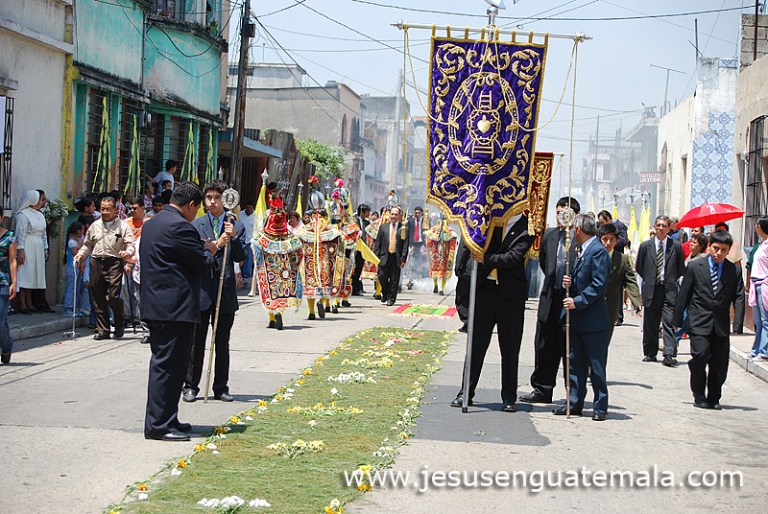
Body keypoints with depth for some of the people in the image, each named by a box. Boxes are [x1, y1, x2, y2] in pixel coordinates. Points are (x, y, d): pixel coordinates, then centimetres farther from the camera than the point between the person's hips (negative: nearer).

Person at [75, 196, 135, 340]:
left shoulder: (123, 227, 4)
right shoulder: (95, 225, 16)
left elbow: (130, 245, -1)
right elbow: (88, 245, 24)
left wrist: (127, 252, -22)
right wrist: (81, 254, 7)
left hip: (114, 263, -4)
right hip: (96, 263, 4)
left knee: (113, 296, -14)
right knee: (98, 298, 5)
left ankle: (119, 325, 7)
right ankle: (103, 330, 13)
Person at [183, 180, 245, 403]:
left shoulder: (236, 227, 6)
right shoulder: (196, 225, 2)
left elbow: (240, 257, -2)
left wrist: (234, 238, -17)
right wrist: (217, 244, -21)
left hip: (225, 291, 1)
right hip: (201, 290, -1)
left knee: (222, 343, 9)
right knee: (196, 342, 4)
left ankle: (221, 387, 16)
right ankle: (191, 386, 11)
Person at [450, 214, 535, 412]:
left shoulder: (526, 227, -5)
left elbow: (514, 256, -15)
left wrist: (487, 260, -18)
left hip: (510, 293, -3)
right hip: (485, 286, 3)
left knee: (510, 347, 5)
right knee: (476, 343, 6)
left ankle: (509, 397, 14)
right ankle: (466, 393, 13)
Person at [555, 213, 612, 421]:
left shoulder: (598, 251, -14)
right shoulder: (583, 250, 15)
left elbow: (599, 285, -20)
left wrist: (577, 301, -21)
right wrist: (569, 282, 1)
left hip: (594, 320, -9)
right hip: (578, 319, 9)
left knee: (596, 366, 0)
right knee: (575, 364, 11)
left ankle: (600, 407, 8)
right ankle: (575, 403, 17)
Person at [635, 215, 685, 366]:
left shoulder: (676, 246, 3)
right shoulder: (645, 246, 6)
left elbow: (681, 269, 11)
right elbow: (639, 267, 13)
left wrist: (671, 280, 7)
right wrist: (649, 279, 9)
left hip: (669, 290, -2)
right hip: (651, 290, 2)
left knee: (669, 322, -9)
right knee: (650, 324, 7)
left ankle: (669, 355, -13)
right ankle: (650, 353, 17)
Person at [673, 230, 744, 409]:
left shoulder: (735, 271, 6)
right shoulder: (695, 267, 2)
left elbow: (739, 298, 4)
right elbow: (683, 295, 6)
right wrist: (678, 321, 5)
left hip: (721, 325, 2)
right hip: (699, 322, -2)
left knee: (719, 364, 4)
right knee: (700, 356, -15)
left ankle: (713, 398, 21)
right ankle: (699, 396, 3)